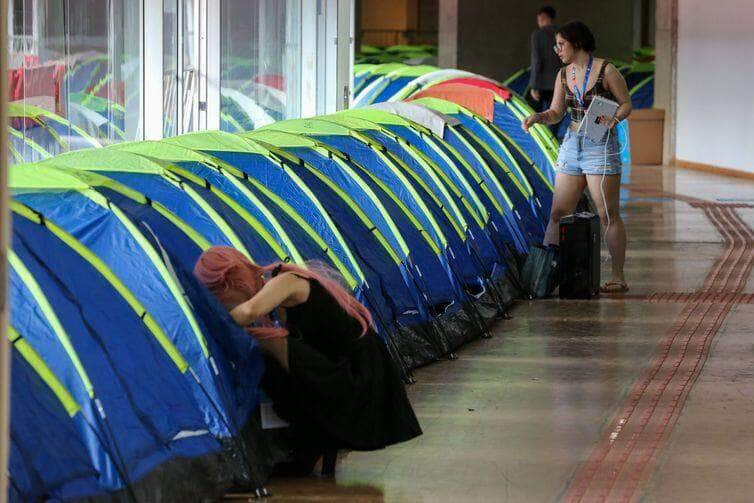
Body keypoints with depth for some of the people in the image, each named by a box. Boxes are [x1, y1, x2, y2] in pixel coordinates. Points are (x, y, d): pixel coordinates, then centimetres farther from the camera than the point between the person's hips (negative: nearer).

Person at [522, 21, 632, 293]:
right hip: (572, 145, 6)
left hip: (601, 147, -6)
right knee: (558, 213, 4)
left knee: (608, 214, -4)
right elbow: (556, 113, 11)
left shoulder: (606, 71, -8)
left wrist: (613, 118, -22)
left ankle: (618, 276, 1)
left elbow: (626, 104, -2)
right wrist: (537, 117, -8)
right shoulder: (564, 75, 9)